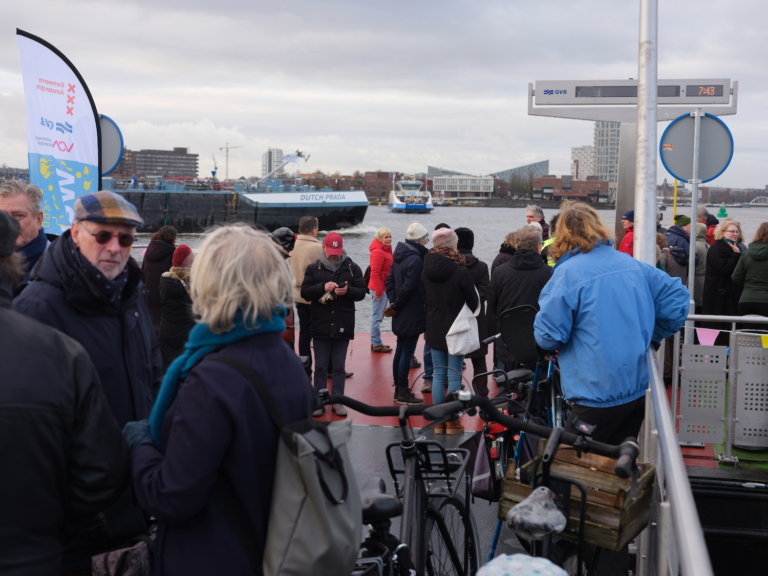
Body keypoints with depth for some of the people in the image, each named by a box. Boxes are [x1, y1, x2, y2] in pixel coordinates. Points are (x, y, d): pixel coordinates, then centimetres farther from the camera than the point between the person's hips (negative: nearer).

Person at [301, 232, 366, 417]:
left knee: (339, 367, 9)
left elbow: (362, 292, 0)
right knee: (320, 367, 7)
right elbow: (305, 292, -4)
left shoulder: (352, 268, 2)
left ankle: (338, 401, 17)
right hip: (320, 326, 0)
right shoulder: (313, 268, 1)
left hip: (343, 326, 0)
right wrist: (322, 287, -20)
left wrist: (348, 291, -20)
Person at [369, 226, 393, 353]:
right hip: (379, 288, -10)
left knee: (378, 316, 14)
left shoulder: (386, 250, 15)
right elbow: (375, 273, -20)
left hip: (384, 288, 10)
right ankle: (377, 344, -1)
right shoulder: (378, 252, -16)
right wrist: (378, 290, -20)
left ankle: (375, 342, 21)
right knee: (377, 317, -5)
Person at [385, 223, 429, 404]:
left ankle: (398, 389, 25)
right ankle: (403, 393, 3)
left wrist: (394, 303, 5)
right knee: (407, 352, -3)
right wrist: (396, 306, -9)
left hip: (401, 315, 9)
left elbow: (390, 280, 12)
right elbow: (409, 287, -22)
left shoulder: (400, 256, 9)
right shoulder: (416, 259, -19)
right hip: (412, 314, -9)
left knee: (400, 350, 16)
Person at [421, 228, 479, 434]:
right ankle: (452, 422, 7)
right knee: (454, 376, 2)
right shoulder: (461, 272, -17)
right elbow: (473, 302, -8)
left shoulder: (426, 271, -2)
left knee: (438, 374, 11)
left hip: (434, 329, 5)